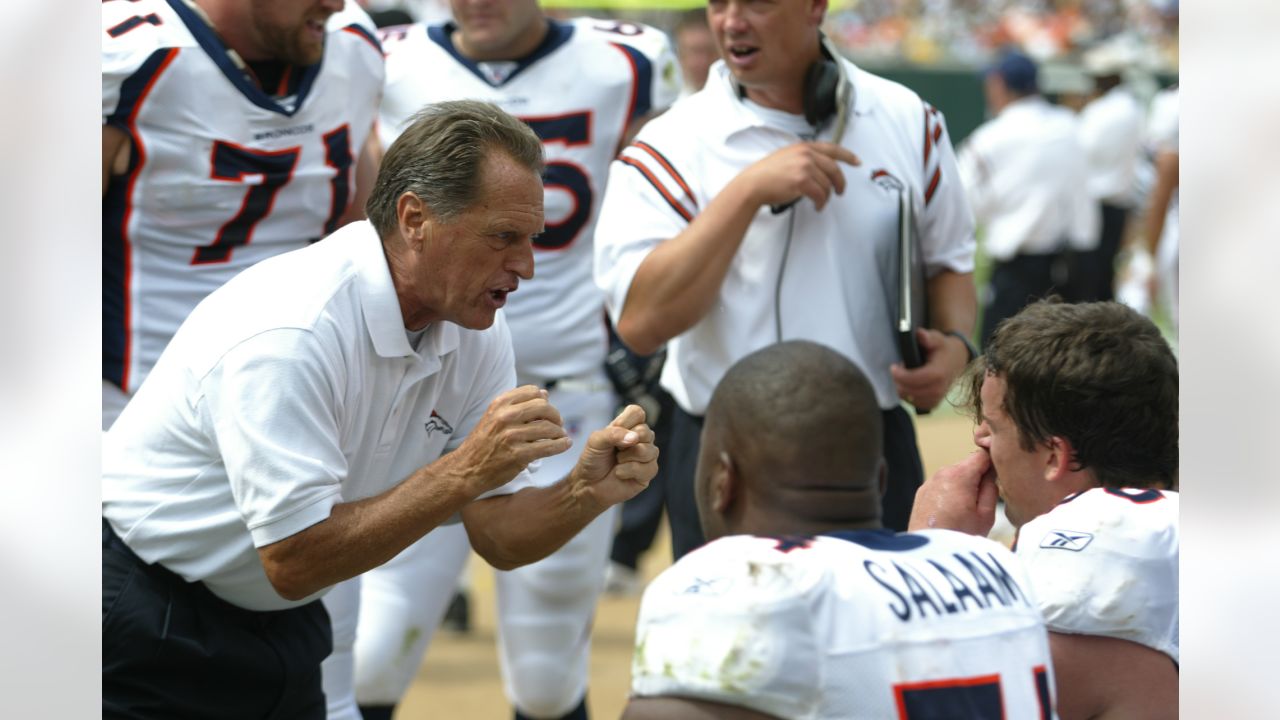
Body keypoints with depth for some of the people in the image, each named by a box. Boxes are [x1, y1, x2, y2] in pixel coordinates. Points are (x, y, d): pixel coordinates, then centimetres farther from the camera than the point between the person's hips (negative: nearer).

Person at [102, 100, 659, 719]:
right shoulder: (289, 333, -30)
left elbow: (499, 538, -3)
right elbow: (293, 560, -32)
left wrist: (586, 493, -24)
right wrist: (465, 471, -34)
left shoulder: (475, 331, -4)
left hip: (280, 623, 7)